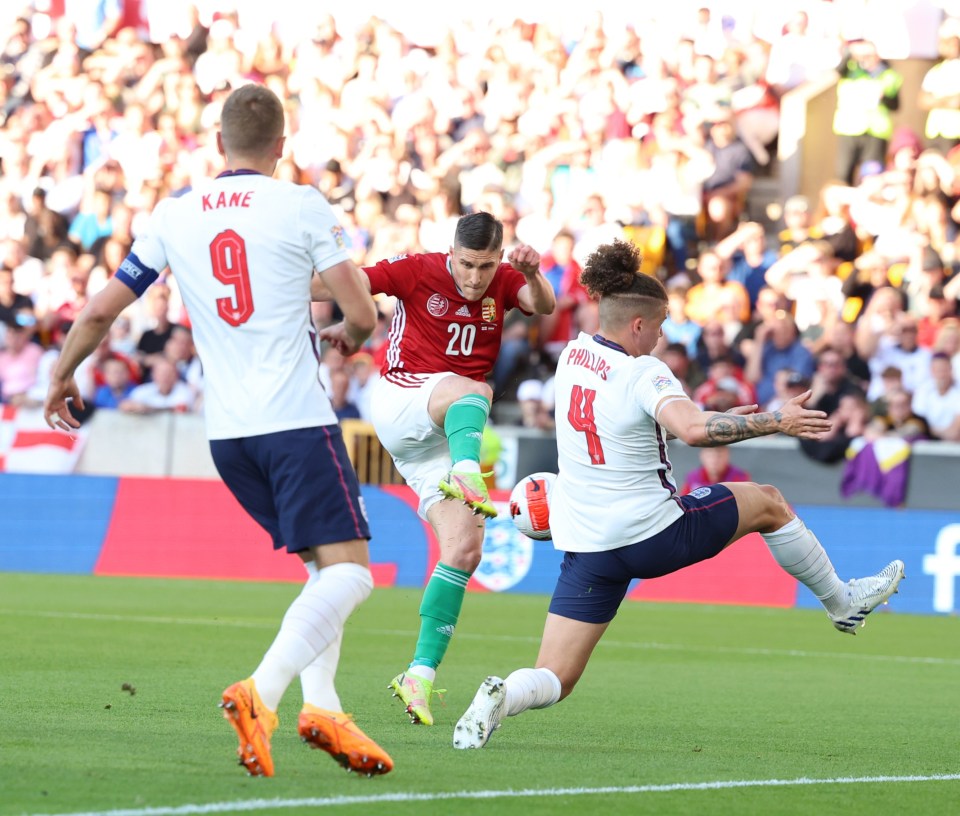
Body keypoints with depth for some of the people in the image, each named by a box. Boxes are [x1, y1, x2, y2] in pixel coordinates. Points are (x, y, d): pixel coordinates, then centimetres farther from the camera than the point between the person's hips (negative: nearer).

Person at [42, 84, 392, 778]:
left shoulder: (175, 217, 9)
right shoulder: (303, 207, -3)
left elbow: (101, 311, 12)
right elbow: (362, 314, -6)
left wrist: (62, 379, 30)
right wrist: (350, 336, 18)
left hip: (225, 434, 6)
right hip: (297, 421, -6)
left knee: (324, 566, 17)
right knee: (349, 571, -8)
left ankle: (321, 704, 0)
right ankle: (262, 692, -29)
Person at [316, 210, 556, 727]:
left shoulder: (503, 282, 3)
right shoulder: (417, 272, -7)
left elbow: (544, 307, -16)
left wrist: (533, 274, -38)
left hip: (444, 436, 5)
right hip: (400, 400, -5)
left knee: (465, 549, -8)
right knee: (471, 391, -37)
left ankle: (420, 674, -6)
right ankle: (466, 477, -69)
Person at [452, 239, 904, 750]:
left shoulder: (574, 355, 6)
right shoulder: (643, 373, -17)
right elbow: (692, 430, -36)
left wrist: (717, 418, 25)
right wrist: (775, 422, -27)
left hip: (584, 548, 5)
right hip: (652, 534, -5)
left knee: (555, 680, 4)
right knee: (766, 501, 20)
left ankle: (501, 696, -30)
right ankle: (842, 601, 35)